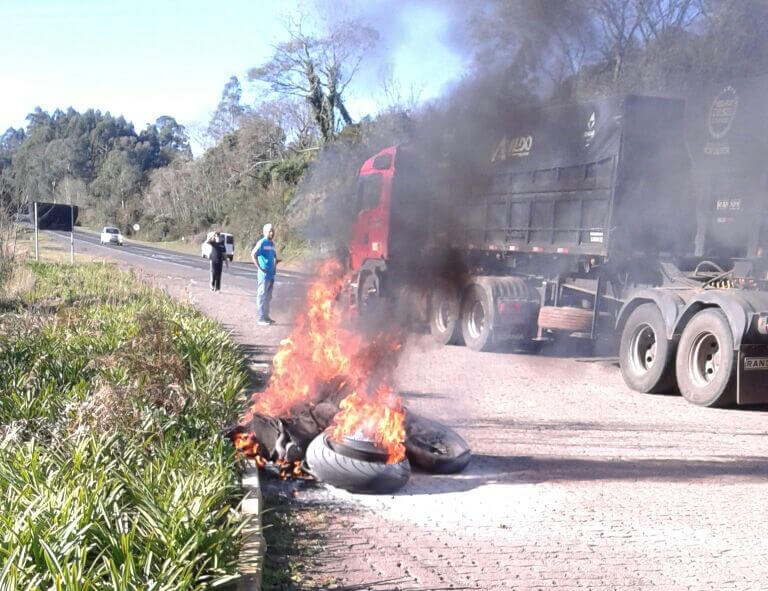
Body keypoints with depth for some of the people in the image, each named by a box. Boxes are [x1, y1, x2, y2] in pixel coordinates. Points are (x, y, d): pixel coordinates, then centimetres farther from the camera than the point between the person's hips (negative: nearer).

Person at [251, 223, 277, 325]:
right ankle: (261, 318, 0)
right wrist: (259, 268, -21)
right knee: (262, 296, -3)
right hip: (264, 274, -8)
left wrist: (274, 267, 16)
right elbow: (253, 254, -21)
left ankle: (266, 316, 24)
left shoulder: (272, 244, 14)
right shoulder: (262, 242, -10)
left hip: (271, 275, 8)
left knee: (268, 297, 15)